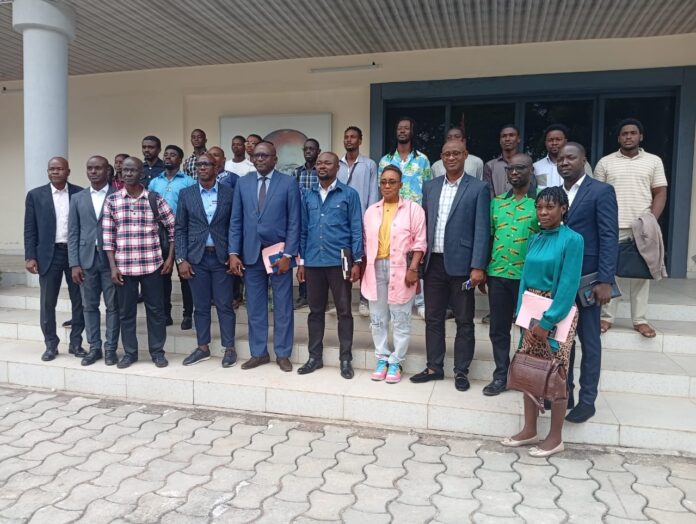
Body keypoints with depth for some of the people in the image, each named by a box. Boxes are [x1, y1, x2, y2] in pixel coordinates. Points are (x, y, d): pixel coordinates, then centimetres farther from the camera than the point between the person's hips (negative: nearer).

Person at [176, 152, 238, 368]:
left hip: (222, 257, -1)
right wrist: (181, 259, -3)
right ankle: (203, 348, 22)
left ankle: (229, 348, 14)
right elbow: (180, 229, 4)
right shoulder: (186, 194, 5)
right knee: (201, 306, 9)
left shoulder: (229, 193, 0)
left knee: (225, 305, 3)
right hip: (196, 258, 2)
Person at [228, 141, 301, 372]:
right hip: (251, 254, 3)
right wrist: (234, 253, -1)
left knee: (283, 308, 6)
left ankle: (282, 354, 19)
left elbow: (294, 222, -5)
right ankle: (259, 353, 23)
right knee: (255, 307, 10)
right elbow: (235, 221, 6)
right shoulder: (242, 183, 7)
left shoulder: (288, 183, -2)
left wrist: (288, 254, -11)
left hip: (279, 253, -2)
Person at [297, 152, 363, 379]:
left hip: (339, 262, -3)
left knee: (344, 311, 5)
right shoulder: (307, 195, 10)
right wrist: (301, 261, 8)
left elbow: (356, 229, -2)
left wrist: (357, 261, -7)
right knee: (315, 311, 11)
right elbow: (303, 229, 11)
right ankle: (314, 356, 23)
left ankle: (346, 359, 16)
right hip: (313, 262, 3)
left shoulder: (349, 194, 0)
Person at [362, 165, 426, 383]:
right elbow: (366, 242, 12)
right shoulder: (371, 211, 12)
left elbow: (419, 242, -5)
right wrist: (364, 268, 8)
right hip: (376, 268, 4)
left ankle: (396, 362, 13)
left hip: (401, 269, -4)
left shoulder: (413, 209, -1)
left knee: (401, 319, 2)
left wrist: (413, 269, -12)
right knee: (377, 318, 9)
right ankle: (382, 359, 22)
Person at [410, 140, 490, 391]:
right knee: (433, 318, 11)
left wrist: (478, 267, -13)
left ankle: (461, 371, 19)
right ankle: (434, 367, 24)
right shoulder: (430, 186, 10)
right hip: (433, 263, 4)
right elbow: (423, 223, 11)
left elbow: (482, 230, -7)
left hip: (461, 264, -4)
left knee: (464, 321, 6)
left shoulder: (478, 188, -3)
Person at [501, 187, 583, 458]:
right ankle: (529, 430, 24)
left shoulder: (572, 240, -11)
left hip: (558, 313, -6)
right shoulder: (535, 239, 8)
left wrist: (546, 322, -17)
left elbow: (568, 286, -16)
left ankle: (555, 437, 17)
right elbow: (525, 278, 7)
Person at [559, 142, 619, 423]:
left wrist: (605, 281, -17)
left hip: (586, 280, -5)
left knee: (589, 341, 6)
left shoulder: (601, 191, -5)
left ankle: (587, 400, 17)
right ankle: (563, 393, 25)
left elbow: (609, 238, -11)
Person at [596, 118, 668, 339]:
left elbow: (660, 193, 6)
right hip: (612, 227, 0)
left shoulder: (653, 161, 8)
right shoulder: (605, 162, 7)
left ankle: (640, 320, 12)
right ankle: (606, 317, 10)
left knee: (641, 273, 4)